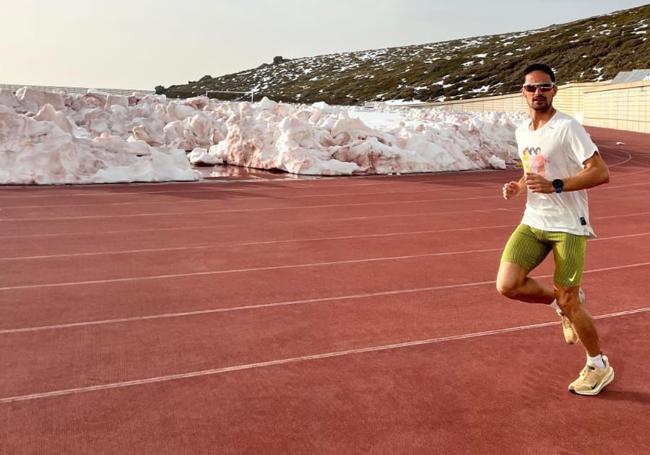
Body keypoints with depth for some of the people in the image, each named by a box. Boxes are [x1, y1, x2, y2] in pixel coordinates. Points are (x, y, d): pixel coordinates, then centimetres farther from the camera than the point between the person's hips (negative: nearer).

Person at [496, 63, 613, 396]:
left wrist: (555, 186, -27)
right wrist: (518, 186, 3)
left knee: (568, 302, -2)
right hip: (533, 222, 6)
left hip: (568, 226, -6)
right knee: (507, 285, -10)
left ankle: (599, 367, 23)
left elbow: (601, 173, -17)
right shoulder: (522, 132, 9)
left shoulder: (567, 128, -13)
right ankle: (561, 303, 19)